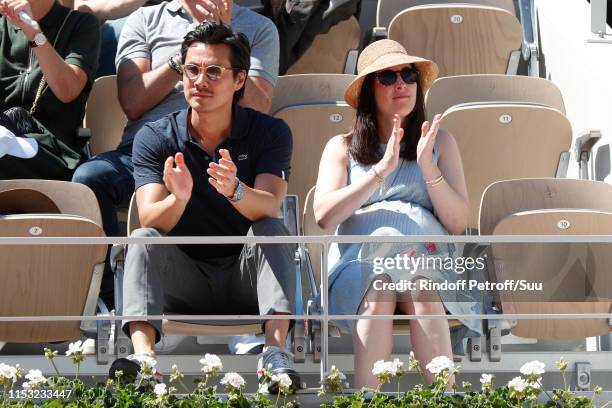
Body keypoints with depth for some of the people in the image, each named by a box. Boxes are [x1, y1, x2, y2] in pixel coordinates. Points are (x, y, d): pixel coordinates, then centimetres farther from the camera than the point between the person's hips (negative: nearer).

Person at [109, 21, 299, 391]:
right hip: (185, 279, 1)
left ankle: (276, 350, -43)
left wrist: (235, 191, -44)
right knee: (143, 240, -26)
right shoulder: (154, 138, -2)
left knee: (272, 229, -27)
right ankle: (143, 357, -46)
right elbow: (151, 222, -16)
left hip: (246, 277, 0)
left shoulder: (270, 133, -4)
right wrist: (178, 199, -40)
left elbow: (269, 208, -21)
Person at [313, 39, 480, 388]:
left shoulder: (440, 141, 21)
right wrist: (381, 170, -8)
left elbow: (458, 223, 10)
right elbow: (324, 215, 0)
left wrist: (428, 167, -5)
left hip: (428, 256, 1)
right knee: (379, 289, -37)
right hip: (360, 259, -1)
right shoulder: (342, 147, 19)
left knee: (422, 292, -36)